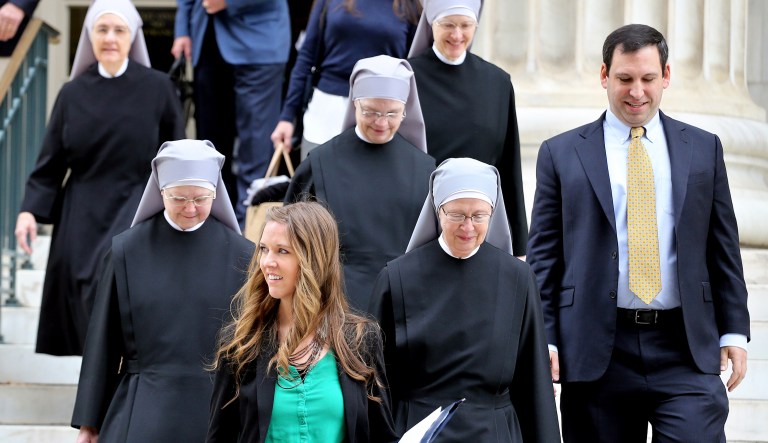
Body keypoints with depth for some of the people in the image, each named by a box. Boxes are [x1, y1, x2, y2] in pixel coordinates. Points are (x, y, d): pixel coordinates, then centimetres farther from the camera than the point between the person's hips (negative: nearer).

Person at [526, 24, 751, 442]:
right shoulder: (561, 153, 7)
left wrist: (733, 331, 6)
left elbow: (724, 248, 13)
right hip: (596, 352, -1)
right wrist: (544, 341, -3)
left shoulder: (703, 148, 12)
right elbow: (543, 256, 5)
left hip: (686, 349, 1)